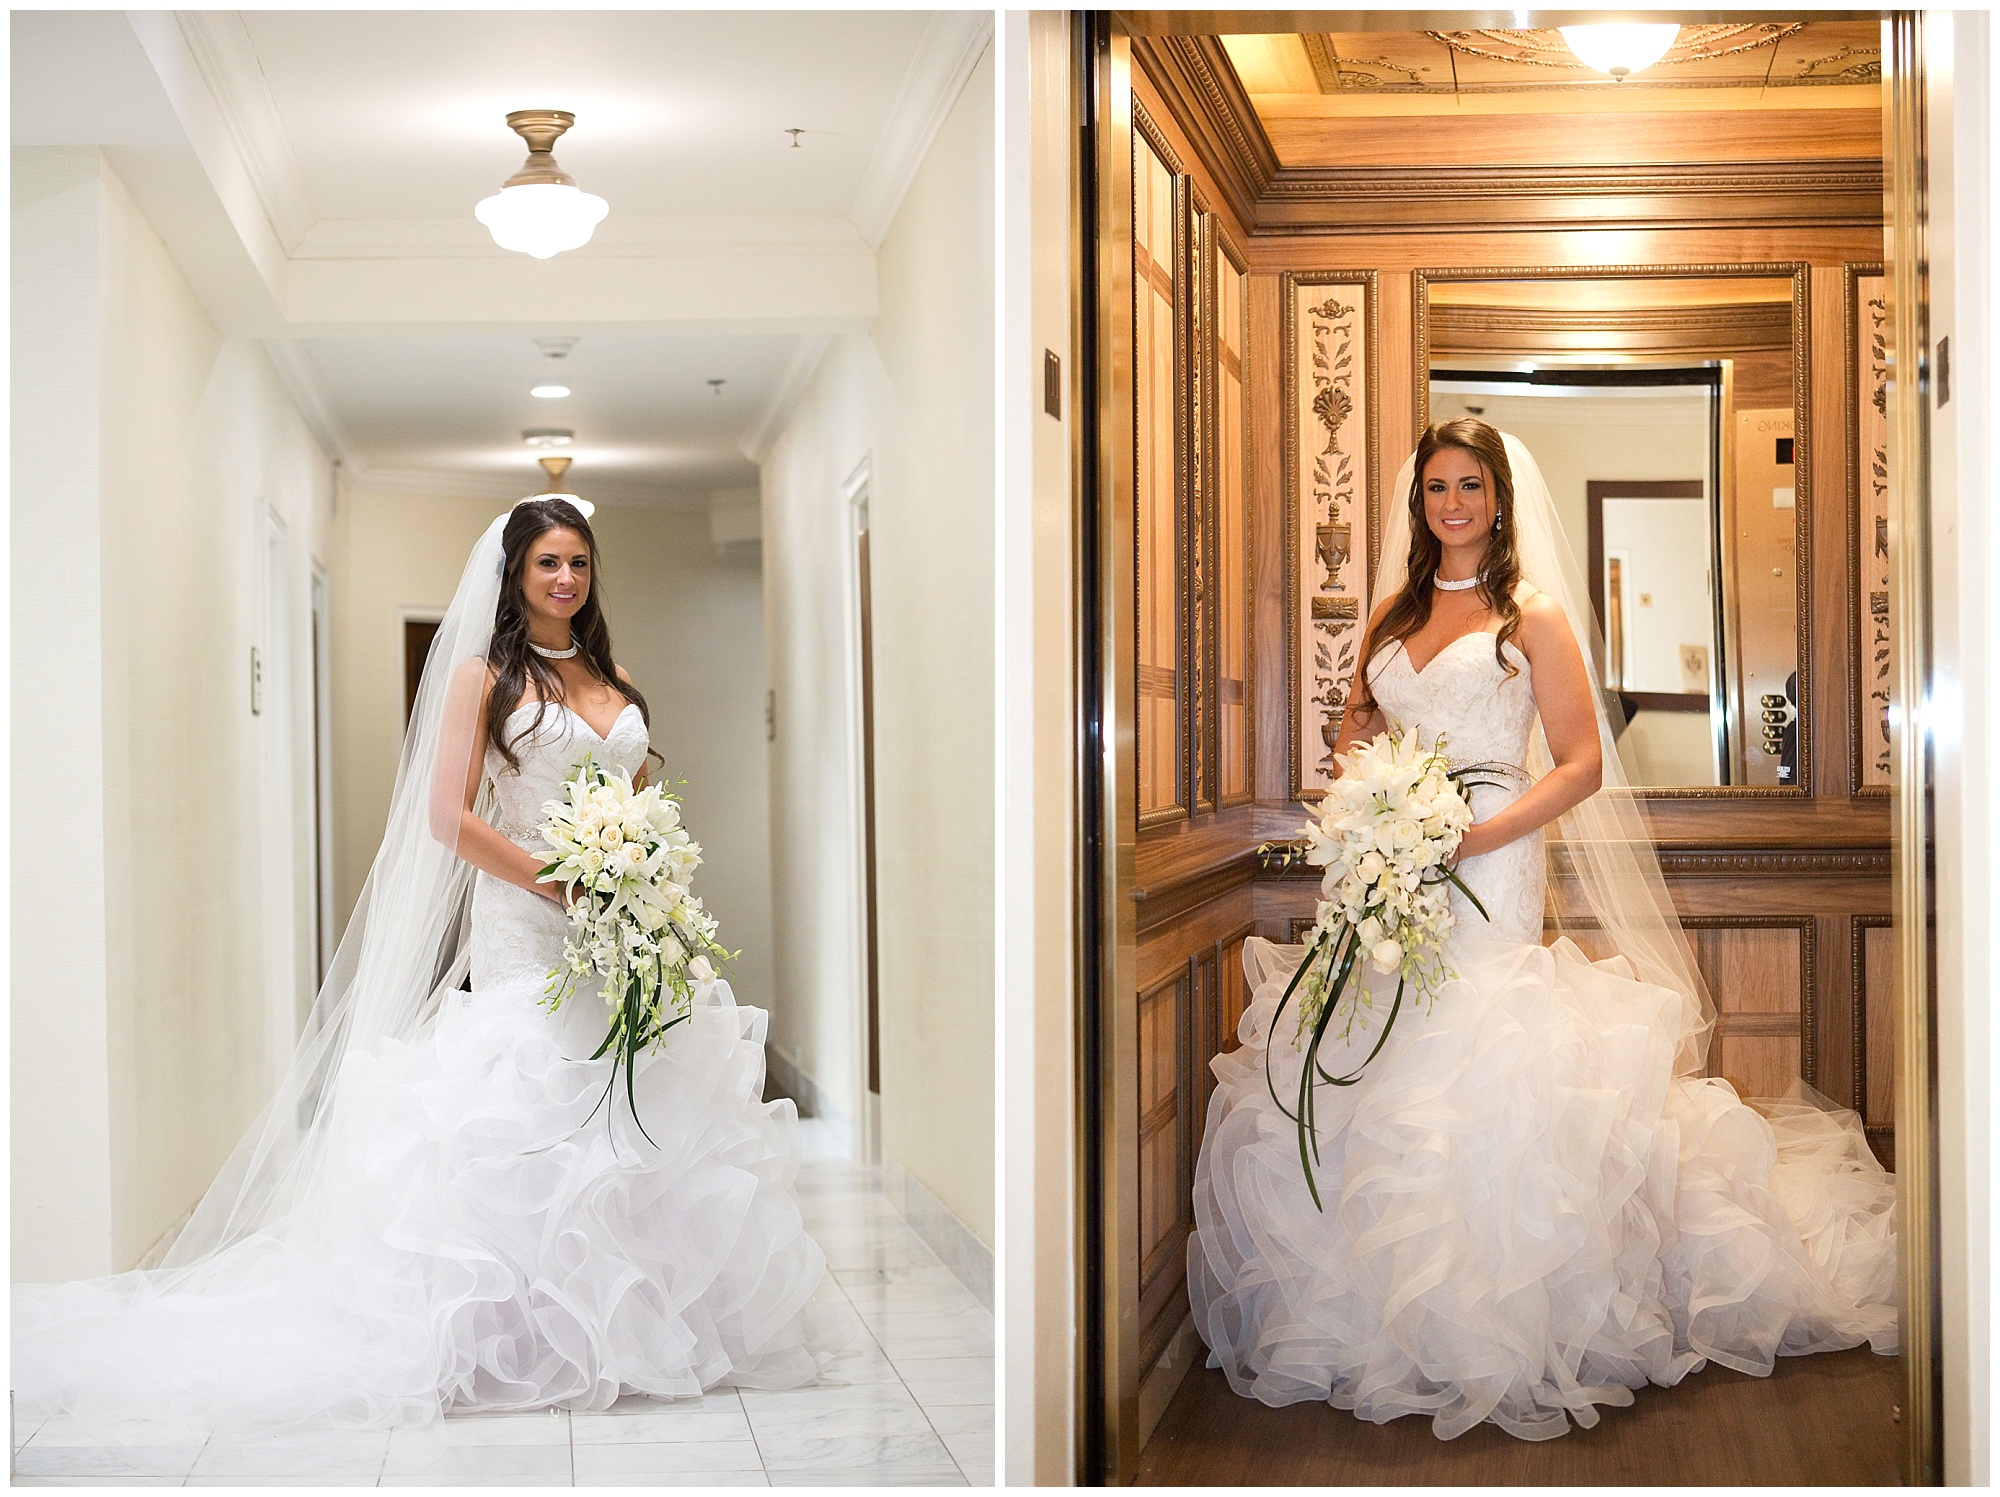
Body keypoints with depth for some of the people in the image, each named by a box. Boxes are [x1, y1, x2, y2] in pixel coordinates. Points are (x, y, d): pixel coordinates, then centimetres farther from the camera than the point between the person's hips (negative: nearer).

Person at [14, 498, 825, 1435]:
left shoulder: (614, 682, 17)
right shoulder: (484, 675, 1)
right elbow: (449, 815, -7)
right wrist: (559, 883, -12)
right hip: (525, 932, -5)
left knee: (641, 1112, 2)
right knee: (529, 1119, -9)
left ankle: (631, 1320, 10)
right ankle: (529, 1333, -1)